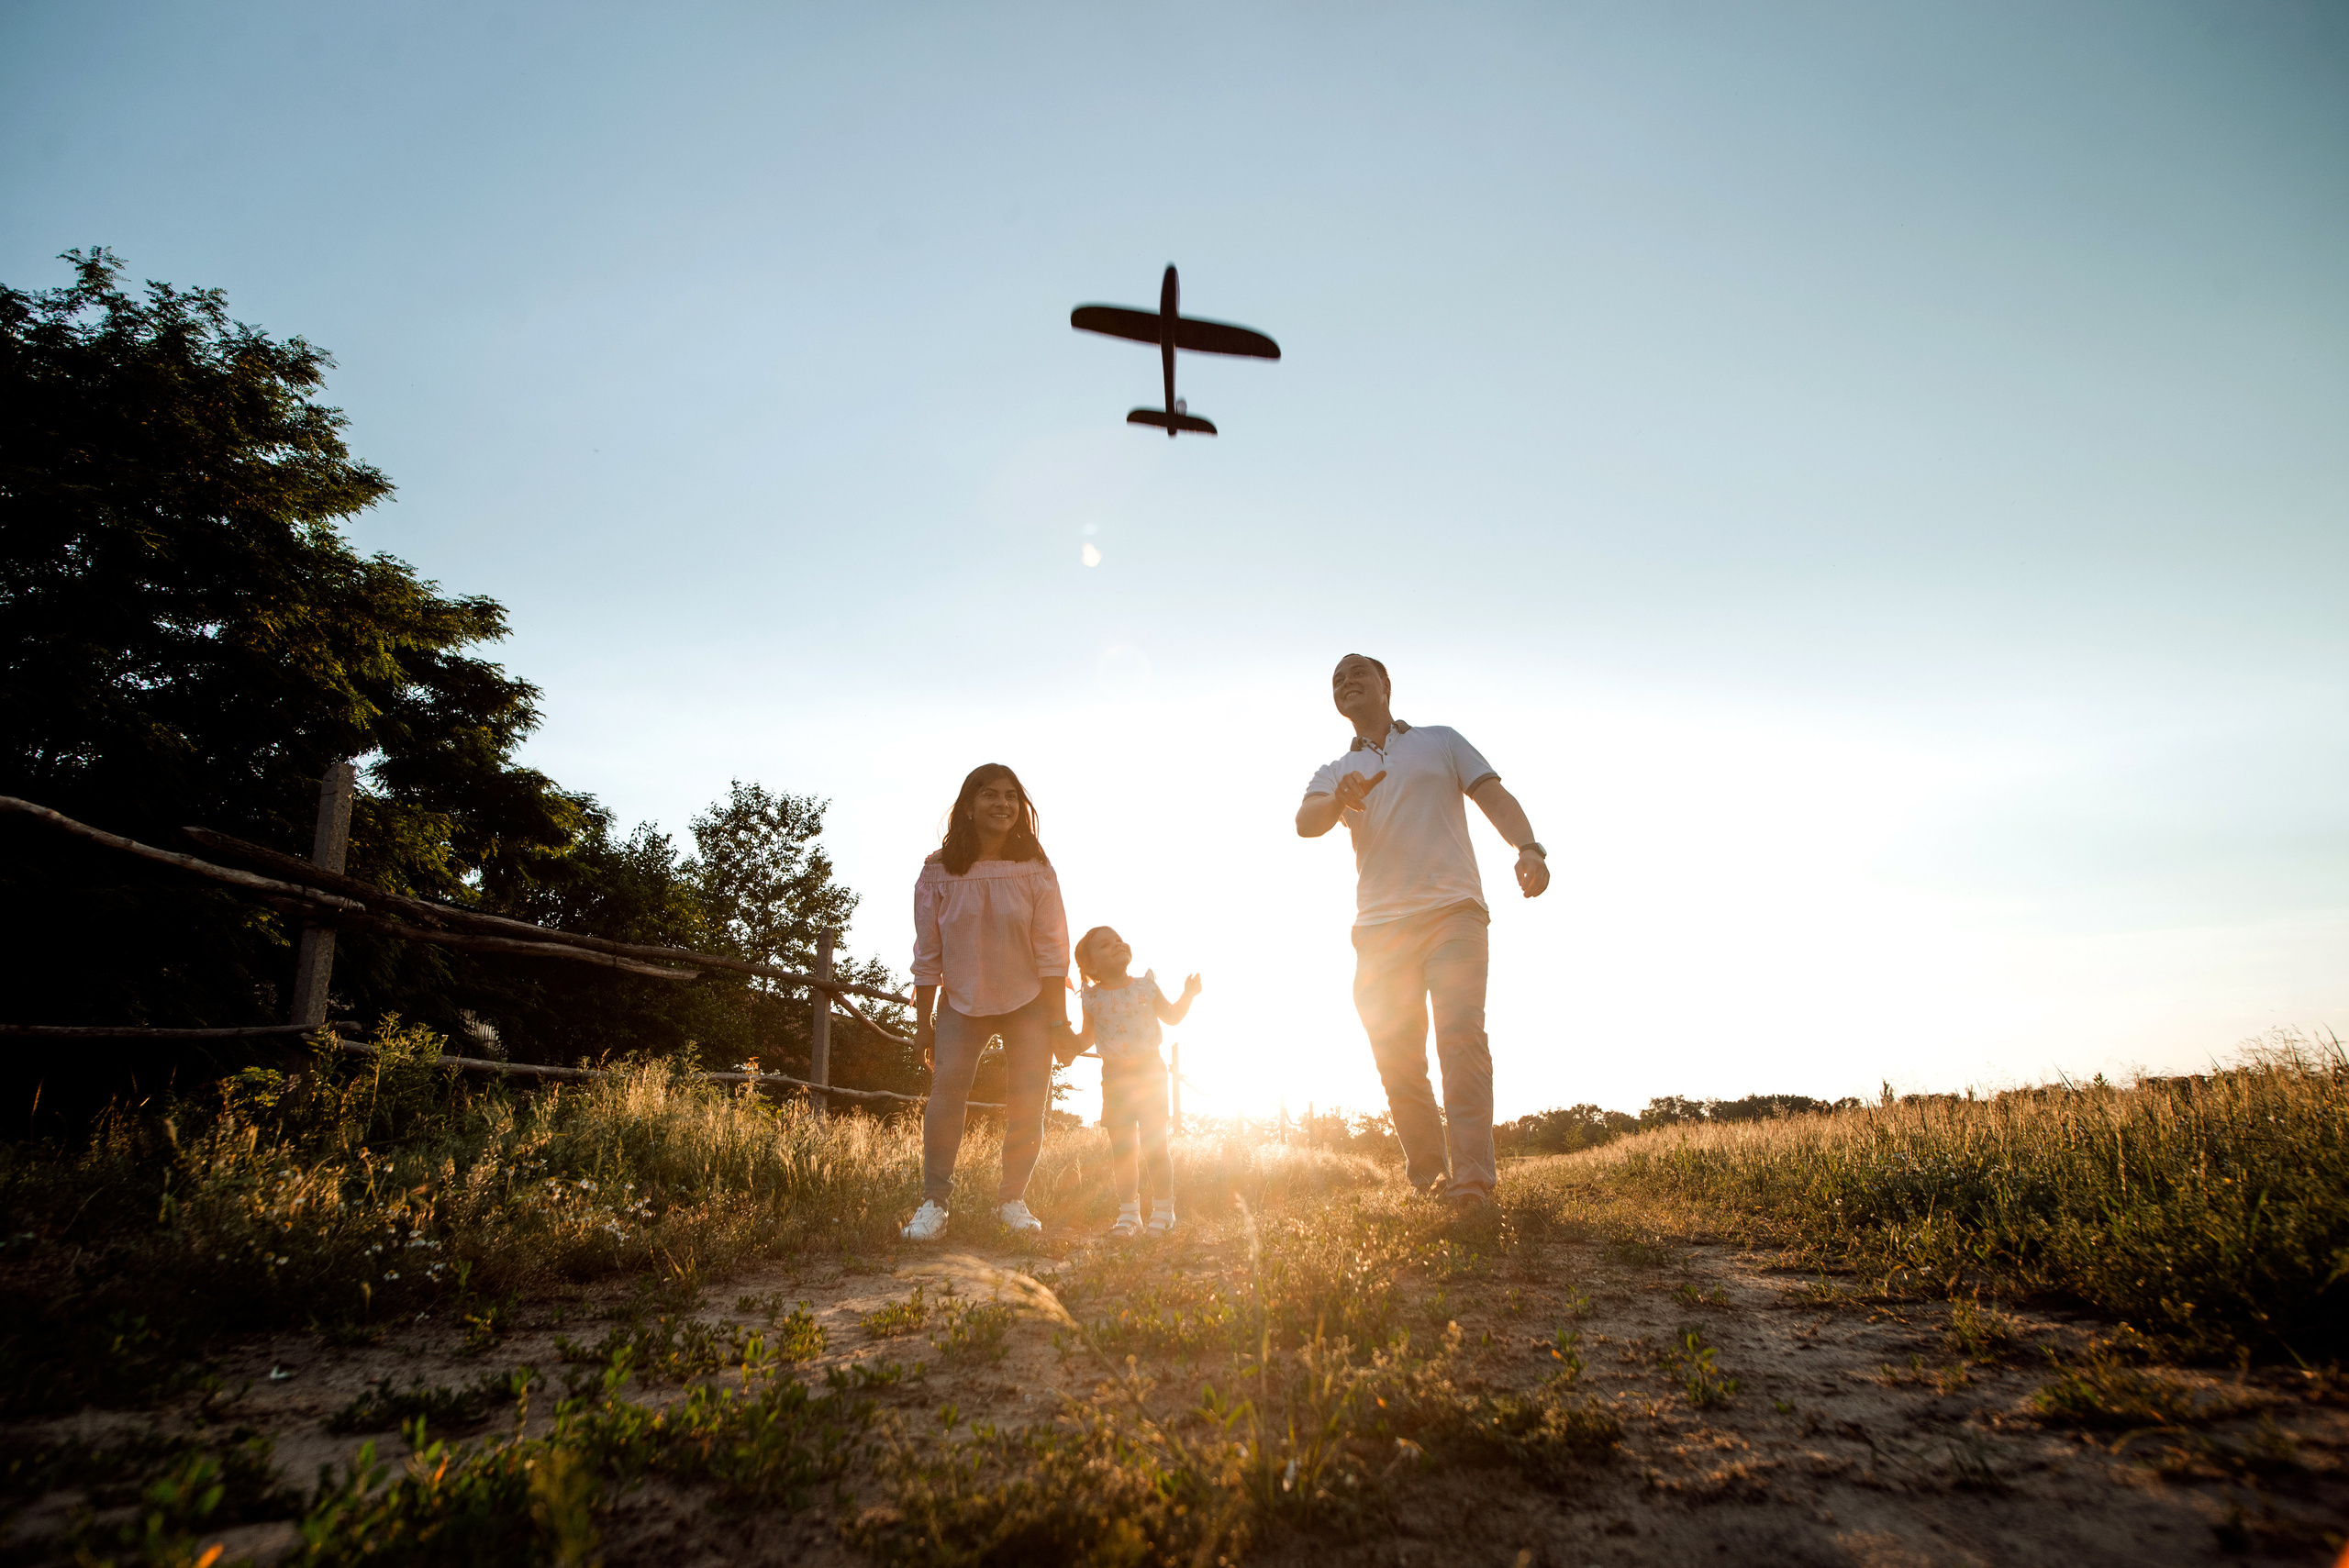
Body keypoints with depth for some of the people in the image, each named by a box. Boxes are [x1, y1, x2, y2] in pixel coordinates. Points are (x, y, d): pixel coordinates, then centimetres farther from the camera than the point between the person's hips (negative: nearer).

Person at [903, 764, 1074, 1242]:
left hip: (1027, 1004, 0)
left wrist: (1058, 1020, -10)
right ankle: (934, 1201, -4)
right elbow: (927, 955, -3)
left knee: (1029, 1103, -3)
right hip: (961, 1003, 0)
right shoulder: (938, 871, -9)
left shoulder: (1035, 870, -9)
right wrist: (922, 1022, 0)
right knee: (946, 1086, -16)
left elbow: (1051, 950, -8)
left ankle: (1013, 1200, 14)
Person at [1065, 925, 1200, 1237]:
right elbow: (1088, 1037, 12)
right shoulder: (1093, 998, 0)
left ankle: (1163, 1211, 11)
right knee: (1122, 1149, 6)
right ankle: (1128, 1214, 18)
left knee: (1154, 1144, -3)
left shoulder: (1145, 986, 0)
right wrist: (1071, 1046, -7)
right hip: (1115, 1078, 1)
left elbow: (1172, 1016, 12)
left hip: (1150, 1072, -1)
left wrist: (1188, 995, -2)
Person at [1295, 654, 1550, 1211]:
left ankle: (1472, 1179, -21)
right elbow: (1305, 822, -1)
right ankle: (1426, 1177, 12)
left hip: (1452, 909, -2)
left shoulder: (1441, 741, 19)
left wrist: (1528, 846, -14)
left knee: (1461, 1034, -18)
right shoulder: (1336, 773, 20)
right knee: (1395, 1056, -1)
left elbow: (1494, 796, 7)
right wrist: (1339, 801, -26)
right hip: (1380, 926, 3)